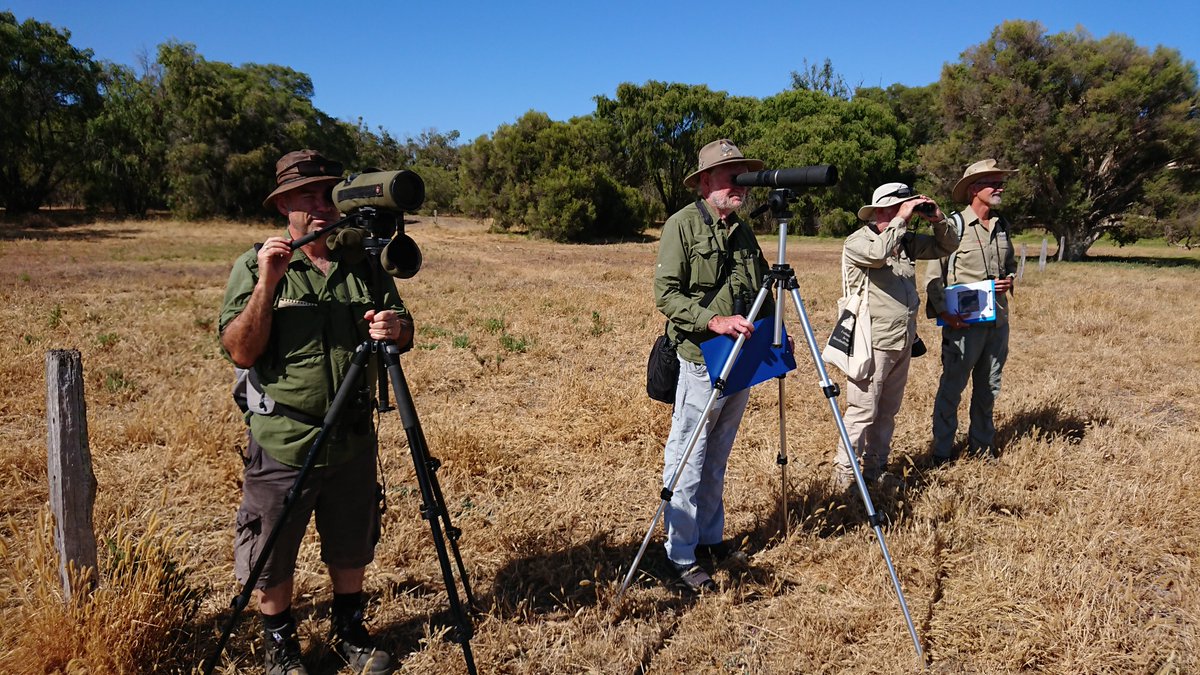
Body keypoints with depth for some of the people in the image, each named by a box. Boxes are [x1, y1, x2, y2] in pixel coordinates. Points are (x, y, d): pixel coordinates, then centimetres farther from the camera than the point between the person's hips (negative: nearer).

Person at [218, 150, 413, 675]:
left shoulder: (365, 263, 2)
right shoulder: (254, 265, -7)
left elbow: (406, 333, 5)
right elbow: (240, 352, -15)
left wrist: (396, 328, -18)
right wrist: (267, 284, -27)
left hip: (354, 440, 3)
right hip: (282, 444, -3)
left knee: (351, 547, 20)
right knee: (272, 556, 12)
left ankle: (349, 632, 42)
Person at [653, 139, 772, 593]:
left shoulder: (742, 230, 14)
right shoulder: (682, 224, -7)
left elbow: (761, 293, 20)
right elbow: (665, 293, -14)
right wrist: (714, 321, -24)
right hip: (701, 360, -7)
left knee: (717, 459, 16)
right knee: (687, 462, -1)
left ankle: (711, 538, 29)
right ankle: (681, 556, 10)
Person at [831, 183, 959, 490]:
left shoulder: (906, 240, 12)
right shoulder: (857, 242, -10)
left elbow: (947, 247, 19)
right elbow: (878, 253, -31)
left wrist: (937, 219, 2)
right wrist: (901, 219, -21)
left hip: (902, 342, 8)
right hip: (873, 342, -8)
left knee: (887, 412, 14)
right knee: (862, 412, -6)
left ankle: (875, 470, 25)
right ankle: (844, 476, 2)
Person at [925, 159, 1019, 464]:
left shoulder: (1001, 226, 12)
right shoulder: (954, 225, -8)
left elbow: (1010, 264, 25)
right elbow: (934, 274, -10)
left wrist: (1009, 280, 2)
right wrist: (944, 312, -19)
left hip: (997, 321, 7)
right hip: (963, 322, -6)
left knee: (988, 387, 15)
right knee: (952, 387, -1)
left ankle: (982, 444, 29)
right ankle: (942, 451, 9)